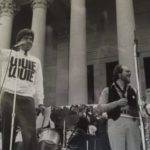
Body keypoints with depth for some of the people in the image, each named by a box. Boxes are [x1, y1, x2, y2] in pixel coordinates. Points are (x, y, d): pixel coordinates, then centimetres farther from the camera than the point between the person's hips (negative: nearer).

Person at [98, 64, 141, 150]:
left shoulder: (133, 91, 19)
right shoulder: (107, 91, 11)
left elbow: (138, 109, 21)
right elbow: (101, 107, 0)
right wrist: (117, 103, -10)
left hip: (132, 123, 3)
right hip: (116, 123, -3)